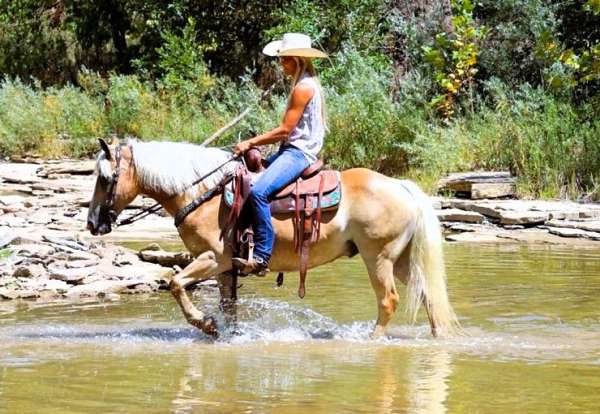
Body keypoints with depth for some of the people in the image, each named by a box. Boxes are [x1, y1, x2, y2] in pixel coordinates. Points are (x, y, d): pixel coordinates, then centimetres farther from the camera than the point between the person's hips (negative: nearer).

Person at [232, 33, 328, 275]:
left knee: (259, 191, -30)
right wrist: (257, 143, 14)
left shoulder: (304, 88, -14)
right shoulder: (306, 84, 18)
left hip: (298, 152, -12)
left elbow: (284, 130, -17)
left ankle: (261, 257, -32)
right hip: (292, 149, 12)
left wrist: (251, 143, -11)